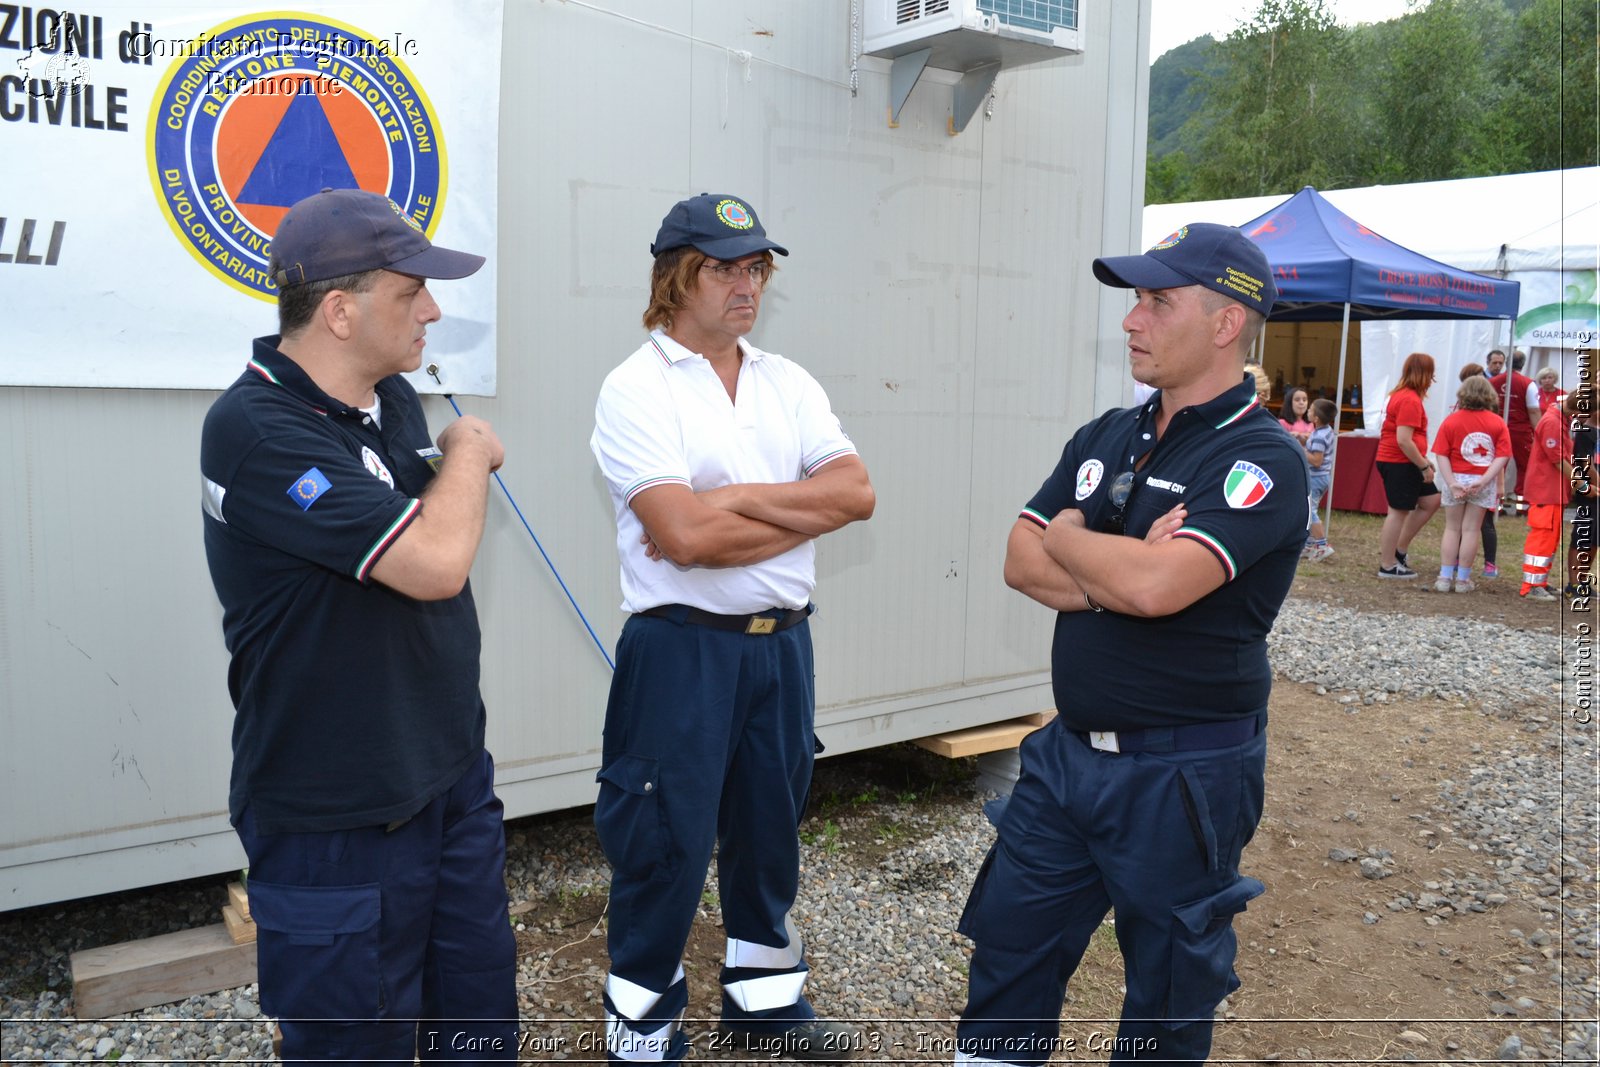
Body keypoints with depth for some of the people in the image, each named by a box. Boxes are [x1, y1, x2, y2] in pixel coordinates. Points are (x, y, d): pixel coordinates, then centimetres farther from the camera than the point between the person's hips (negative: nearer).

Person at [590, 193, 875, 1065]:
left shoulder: (788, 383, 8)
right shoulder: (637, 388, -10)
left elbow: (856, 494, -4)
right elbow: (685, 536, -22)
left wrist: (741, 500, -15)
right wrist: (803, 509, -11)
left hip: (782, 642, 6)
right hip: (682, 649, -6)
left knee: (770, 825, 18)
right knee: (667, 839, 5)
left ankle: (764, 995, 39)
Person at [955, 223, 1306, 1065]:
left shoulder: (1261, 459, -16)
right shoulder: (1105, 437, 7)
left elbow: (1153, 585, -29)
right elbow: (1021, 562, 1)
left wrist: (1068, 541, -10)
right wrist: (1115, 575, -17)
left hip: (1181, 773, -6)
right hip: (1069, 748, 7)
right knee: (1009, 949, 17)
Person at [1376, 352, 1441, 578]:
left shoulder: (1401, 395, 14)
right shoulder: (1410, 400, -18)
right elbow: (1403, 440, -24)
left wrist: (1423, 462, 18)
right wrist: (1424, 466, -16)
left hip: (1405, 463, 10)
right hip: (1399, 463, -10)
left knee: (1431, 501, 15)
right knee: (1399, 511, -3)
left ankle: (1399, 549, 19)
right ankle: (1387, 566, 4)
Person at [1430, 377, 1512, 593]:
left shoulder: (1451, 420, -4)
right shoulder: (1498, 423, -2)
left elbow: (1441, 455, -11)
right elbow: (1503, 456, -9)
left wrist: (1451, 483, -14)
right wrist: (1483, 481, -14)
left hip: (1456, 480, 0)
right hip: (1483, 483, 0)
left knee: (1452, 528, 11)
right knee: (1470, 530, 6)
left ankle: (1445, 577, 8)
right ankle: (1462, 579, 10)